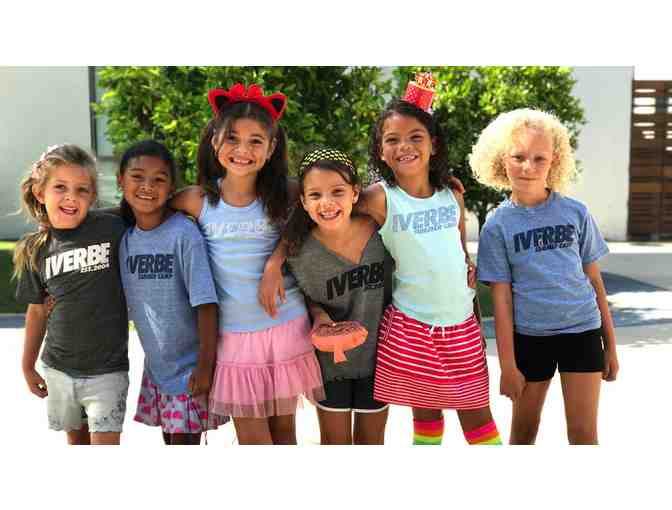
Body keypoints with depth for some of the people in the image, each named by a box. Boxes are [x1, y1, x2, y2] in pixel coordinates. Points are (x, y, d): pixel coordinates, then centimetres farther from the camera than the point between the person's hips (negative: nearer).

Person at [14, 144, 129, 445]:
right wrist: (28, 366, 16)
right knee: (77, 442, 18)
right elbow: (37, 310, 11)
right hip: (59, 368, 4)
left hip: (107, 369, -4)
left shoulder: (113, 229, -11)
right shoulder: (36, 249, 1)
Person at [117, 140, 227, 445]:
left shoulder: (184, 233, -19)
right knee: (169, 439, 17)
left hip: (190, 365, -6)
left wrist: (205, 366, -19)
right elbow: (129, 303, 10)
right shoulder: (125, 237, 0)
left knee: (184, 440, 2)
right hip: (156, 365, 6)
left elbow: (206, 304, -19)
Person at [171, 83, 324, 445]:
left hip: (286, 329, 0)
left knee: (283, 429, 12)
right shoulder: (198, 201, -4)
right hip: (234, 333, 0)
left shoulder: (285, 198, -4)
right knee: (252, 438, 6)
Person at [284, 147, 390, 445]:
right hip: (330, 360, -1)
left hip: (378, 354, 2)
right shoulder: (300, 253, -22)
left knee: (371, 439, 20)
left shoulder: (379, 230, -18)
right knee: (335, 440, 15)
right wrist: (318, 313, -21)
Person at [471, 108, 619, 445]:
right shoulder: (497, 225, -6)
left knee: (584, 433, 3)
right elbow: (501, 298, -7)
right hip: (528, 336, 0)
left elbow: (594, 281, 4)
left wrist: (610, 344, 6)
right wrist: (507, 364, -8)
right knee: (524, 430, 13)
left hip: (581, 331, 1)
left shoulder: (576, 213, -2)